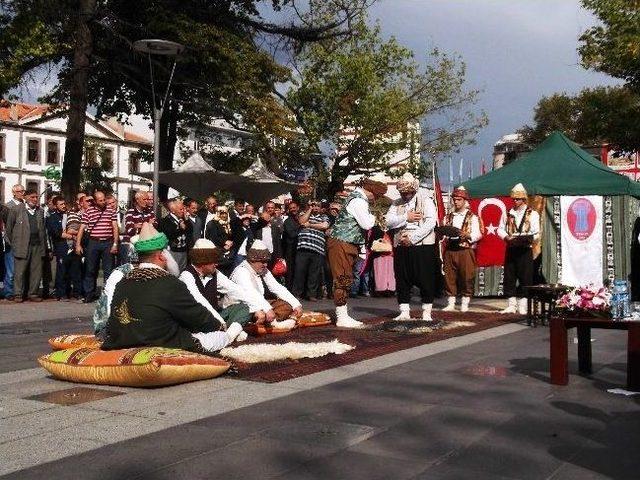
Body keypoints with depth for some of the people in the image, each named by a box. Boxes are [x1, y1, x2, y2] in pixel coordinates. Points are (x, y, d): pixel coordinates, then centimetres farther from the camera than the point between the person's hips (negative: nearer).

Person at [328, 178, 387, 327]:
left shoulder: (357, 197, 16)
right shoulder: (358, 201, -17)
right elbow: (366, 224, -21)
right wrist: (373, 217, -4)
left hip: (347, 244, 11)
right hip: (341, 244, -11)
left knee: (346, 280, 13)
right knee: (343, 279, -7)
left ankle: (343, 315, 19)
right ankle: (342, 318, -4)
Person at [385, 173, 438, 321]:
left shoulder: (426, 201, 1)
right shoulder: (396, 204, 14)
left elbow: (431, 222, -12)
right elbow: (389, 221, 1)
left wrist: (412, 239, -16)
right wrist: (406, 217, -14)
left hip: (422, 246, -4)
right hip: (401, 247, 4)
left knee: (425, 280, -1)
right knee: (402, 281, 5)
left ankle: (427, 313, 7)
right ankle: (404, 312, 14)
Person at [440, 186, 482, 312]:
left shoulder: (472, 217, 4)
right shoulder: (448, 217, 16)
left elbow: (477, 234, -4)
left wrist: (467, 236, -22)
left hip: (466, 250, -3)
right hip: (450, 250, 4)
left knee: (466, 277, -3)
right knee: (449, 277, 2)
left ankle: (465, 304, 5)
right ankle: (450, 303, 10)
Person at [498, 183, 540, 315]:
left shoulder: (532, 214, 1)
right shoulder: (508, 214, 12)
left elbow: (536, 233, -5)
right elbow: (500, 229, 10)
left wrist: (526, 239, -24)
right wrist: (507, 237, -10)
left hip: (525, 250, -3)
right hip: (510, 249, 3)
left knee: (525, 278, -2)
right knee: (509, 277, 4)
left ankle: (522, 306, 5)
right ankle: (511, 305, 11)